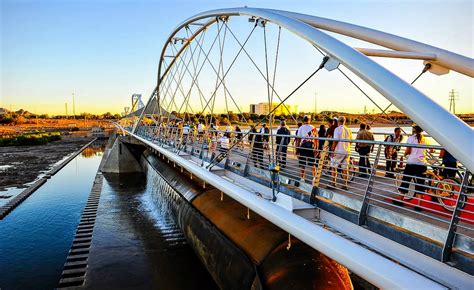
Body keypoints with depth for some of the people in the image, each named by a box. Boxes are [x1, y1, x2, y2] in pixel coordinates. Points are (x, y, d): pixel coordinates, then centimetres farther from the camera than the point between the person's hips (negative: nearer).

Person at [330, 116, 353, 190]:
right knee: (345, 168, 7)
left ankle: (333, 183, 10)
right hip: (347, 152, 5)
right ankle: (345, 185, 9)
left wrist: (332, 150, -8)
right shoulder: (348, 130, 9)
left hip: (338, 151, -5)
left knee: (334, 167, 7)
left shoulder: (337, 129, -8)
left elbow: (335, 141, -13)